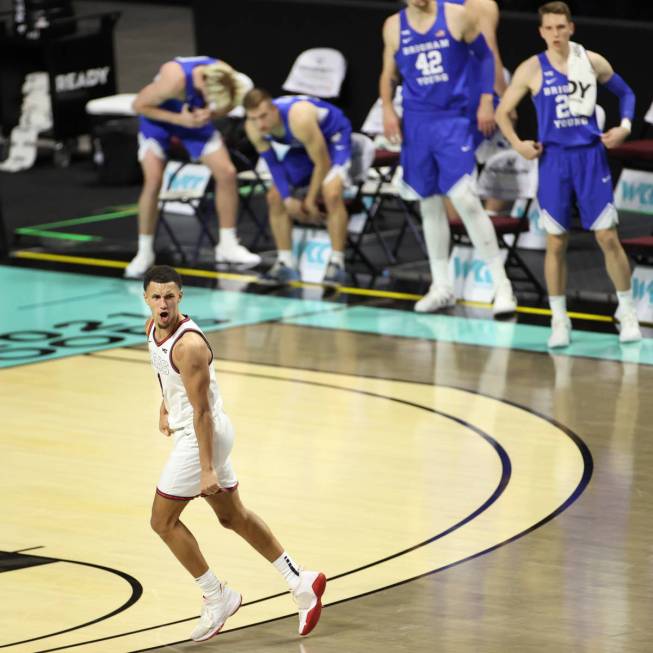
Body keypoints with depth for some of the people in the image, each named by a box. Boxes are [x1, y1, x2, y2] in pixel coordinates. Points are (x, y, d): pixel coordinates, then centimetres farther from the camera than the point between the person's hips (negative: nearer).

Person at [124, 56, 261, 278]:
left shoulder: (226, 76, -27)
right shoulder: (174, 79, -40)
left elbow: (226, 105, -3)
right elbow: (139, 105, -25)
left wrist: (210, 114, -25)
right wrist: (180, 119, -32)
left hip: (194, 116, 4)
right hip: (159, 116, -4)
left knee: (227, 173, -7)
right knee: (153, 179, -19)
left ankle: (228, 246, 7)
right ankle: (144, 253, -3)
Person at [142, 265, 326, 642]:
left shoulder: (188, 345, -26)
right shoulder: (153, 328, 1)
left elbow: (201, 410, -25)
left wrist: (207, 468, -25)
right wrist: (166, 407, 22)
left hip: (204, 435, -10)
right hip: (188, 431, 10)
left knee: (163, 521, -2)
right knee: (233, 515, 16)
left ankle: (218, 598, 9)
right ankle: (301, 582, 19)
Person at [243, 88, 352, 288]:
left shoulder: (299, 119, -41)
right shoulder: (253, 128, -22)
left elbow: (322, 163, -31)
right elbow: (272, 162, -7)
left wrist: (310, 201, -19)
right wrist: (288, 199, -16)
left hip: (332, 136, -7)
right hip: (300, 145, 7)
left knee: (331, 194, -29)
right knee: (275, 197, -2)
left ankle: (337, 263, -21)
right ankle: (285, 263, 7)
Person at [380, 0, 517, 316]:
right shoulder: (394, 26, 5)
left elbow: (484, 55, 5)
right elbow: (389, 73, 15)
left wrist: (486, 102, -2)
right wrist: (387, 109, 0)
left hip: (453, 118, -4)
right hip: (415, 122, 4)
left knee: (464, 199, -15)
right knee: (429, 204, 10)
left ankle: (501, 285, -12)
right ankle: (441, 287, 21)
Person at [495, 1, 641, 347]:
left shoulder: (592, 62, 1)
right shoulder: (532, 69, -1)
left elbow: (625, 92, 16)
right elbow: (502, 111, 6)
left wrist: (624, 125, 0)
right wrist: (517, 144, -8)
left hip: (590, 156, 0)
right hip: (553, 159, 0)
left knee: (608, 237, -1)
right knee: (556, 242, 2)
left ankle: (627, 312, 12)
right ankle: (559, 320, 13)